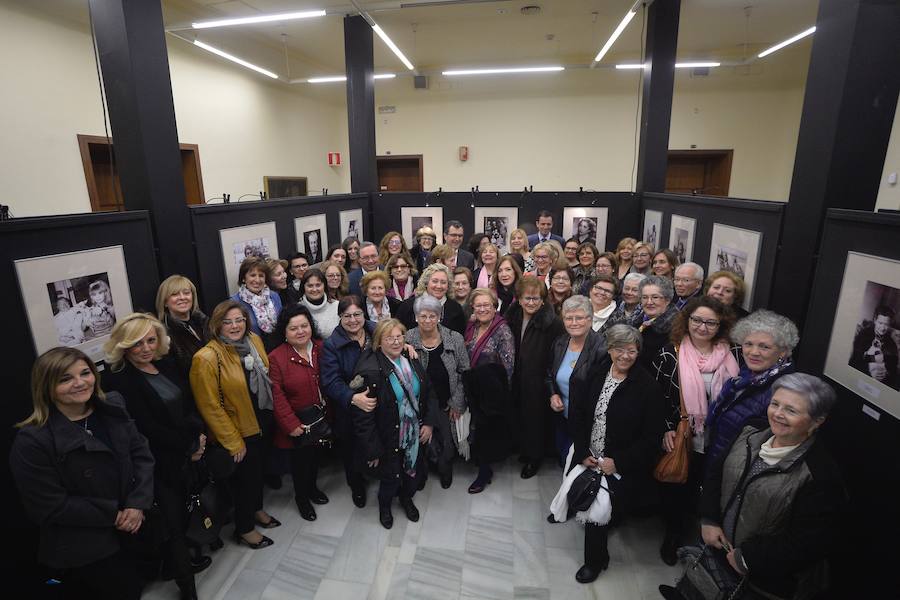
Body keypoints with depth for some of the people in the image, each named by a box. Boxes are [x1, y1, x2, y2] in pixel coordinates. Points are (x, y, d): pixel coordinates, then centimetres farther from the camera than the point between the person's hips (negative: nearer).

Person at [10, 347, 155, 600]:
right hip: (83, 548, -5)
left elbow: (141, 452, -3)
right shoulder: (32, 440, -21)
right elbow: (49, 506, -18)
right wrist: (113, 514, -15)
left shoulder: (112, 407, -6)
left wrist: (138, 504, -14)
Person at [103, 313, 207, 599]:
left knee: (182, 514, 17)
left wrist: (199, 433, -6)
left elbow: (189, 404, 9)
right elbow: (147, 428, -18)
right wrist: (189, 447, -13)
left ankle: (178, 562, 41)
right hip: (159, 465, -6)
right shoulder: (118, 381, -17)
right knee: (173, 521, 5)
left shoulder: (167, 365, 3)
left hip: (186, 457, 6)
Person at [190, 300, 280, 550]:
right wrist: (233, 442, -14)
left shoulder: (254, 340, -4)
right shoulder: (206, 358, -23)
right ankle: (244, 529, 37)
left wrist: (272, 413, 9)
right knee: (245, 476, 12)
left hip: (263, 422, 6)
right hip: (238, 432, -6)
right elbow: (210, 407, -19)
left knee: (259, 468, 24)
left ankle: (257, 509, 51)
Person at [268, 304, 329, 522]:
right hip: (298, 424, -4)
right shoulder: (276, 357, -16)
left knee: (317, 455, 23)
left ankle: (312, 487, 50)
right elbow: (277, 396, -16)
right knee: (300, 459, 14)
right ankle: (301, 497, 40)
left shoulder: (322, 348, -6)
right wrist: (291, 425, -17)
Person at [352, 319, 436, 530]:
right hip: (389, 440, -5)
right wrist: (372, 449, -16)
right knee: (391, 477, 16)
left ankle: (406, 498, 56)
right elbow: (362, 415, -21)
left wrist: (429, 423, -1)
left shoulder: (412, 361, -6)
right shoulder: (370, 371, -25)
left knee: (415, 472, 23)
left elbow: (428, 393, 6)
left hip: (415, 434, 5)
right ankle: (384, 506, 51)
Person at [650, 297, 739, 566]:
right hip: (676, 439, -2)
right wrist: (666, 429, -12)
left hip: (712, 443, 3)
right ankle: (672, 535, 38)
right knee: (672, 489, 12)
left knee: (694, 490, 17)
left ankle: (680, 534, 44)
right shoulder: (670, 354, -10)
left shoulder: (730, 358, -1)